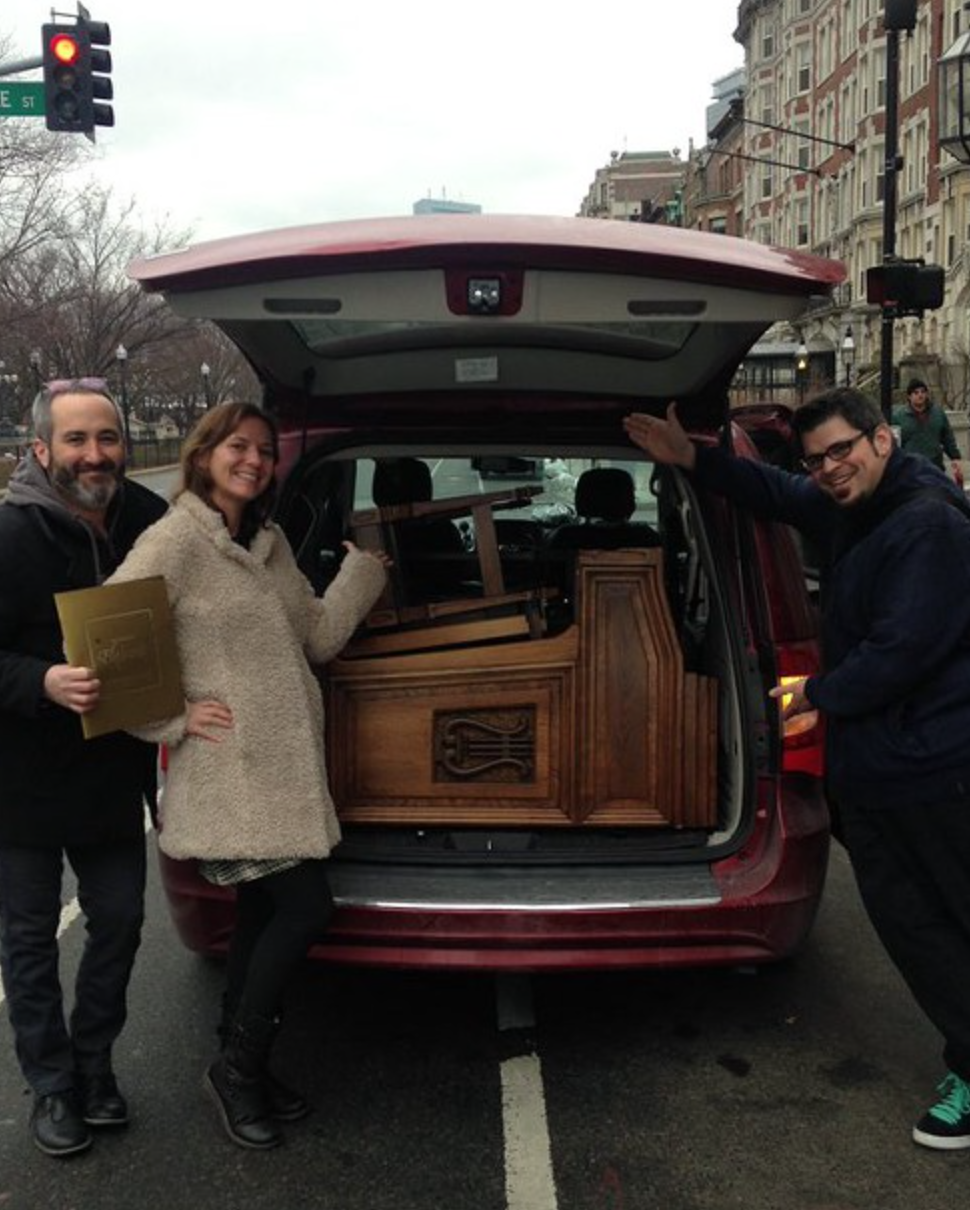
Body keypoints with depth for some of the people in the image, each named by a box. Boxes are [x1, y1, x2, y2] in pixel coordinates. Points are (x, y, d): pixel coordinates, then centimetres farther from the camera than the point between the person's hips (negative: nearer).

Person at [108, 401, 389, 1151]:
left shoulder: (271, 543, 12)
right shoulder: (173, 544, -12)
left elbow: (319, 637, 11)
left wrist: (365, 567, 5)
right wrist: (173, 720, -16)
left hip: (284, 768, 8)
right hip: (230, 772, -8)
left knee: (263, 916, 15)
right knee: (308, 908, -9)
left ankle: (242, 1072, 30)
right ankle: (239, 1068, 10)